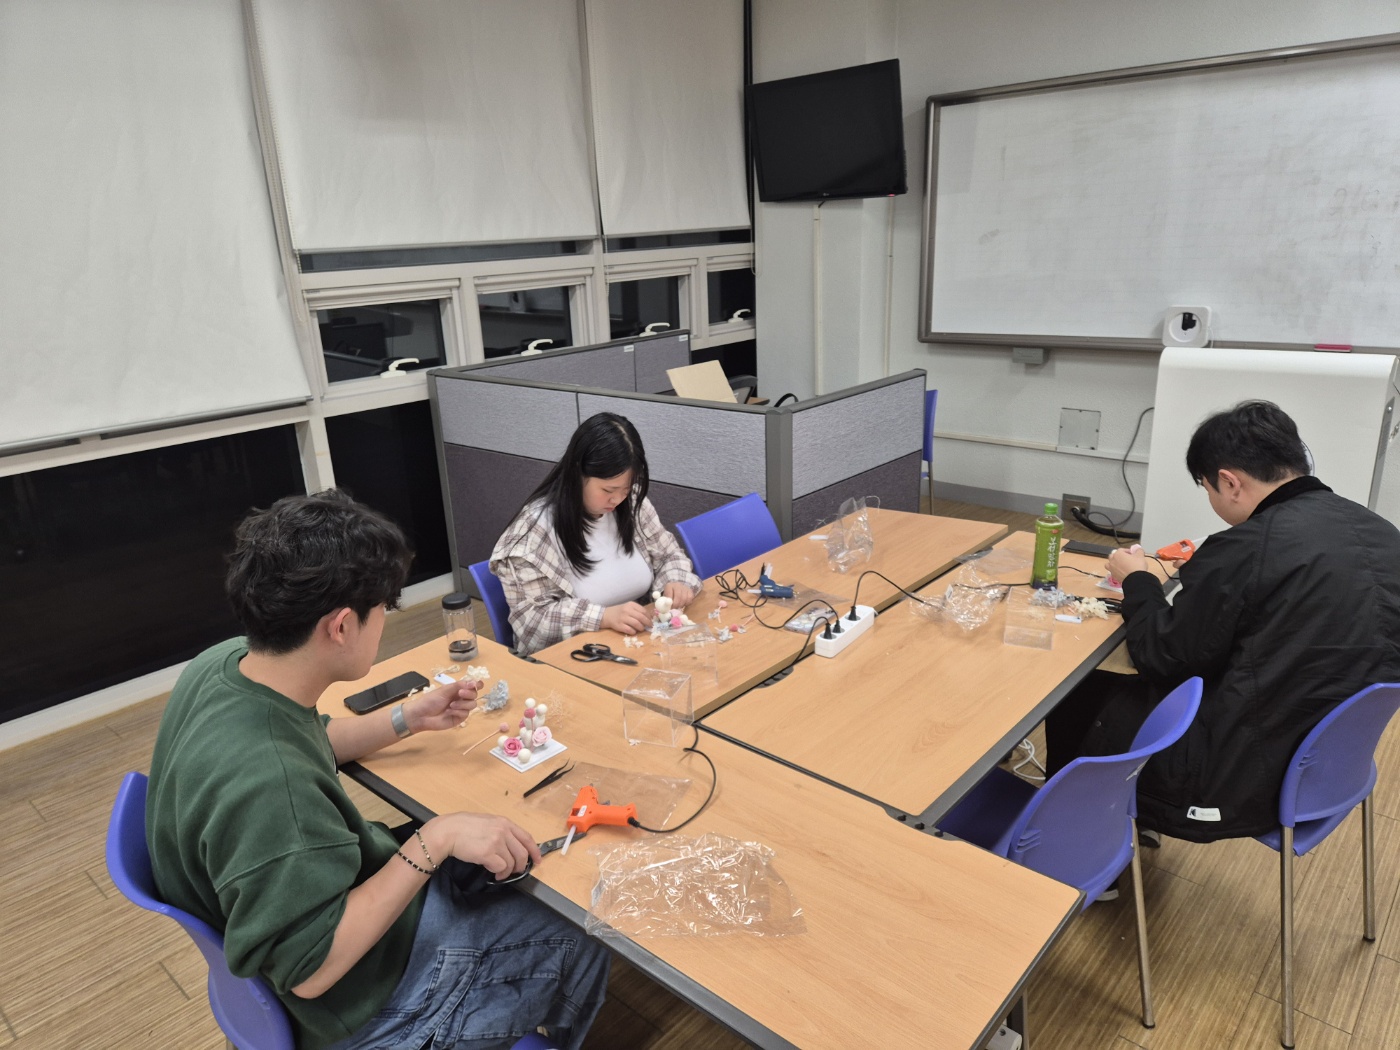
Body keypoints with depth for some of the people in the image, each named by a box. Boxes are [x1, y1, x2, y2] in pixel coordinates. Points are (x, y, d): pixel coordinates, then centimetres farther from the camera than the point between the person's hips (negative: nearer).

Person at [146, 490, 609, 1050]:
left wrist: (408, 717, 1)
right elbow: (311, 970, -31)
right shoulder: (266, 789, -41)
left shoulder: (224, 662, -13)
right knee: (579, 940, 4)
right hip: (356, 1001, -8)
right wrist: (436, 840, -31)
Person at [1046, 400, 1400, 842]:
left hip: (1246, 777, -8)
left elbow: (1162, 662, -13)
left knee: (1076, 698, 12)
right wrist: (1206, 574, 17)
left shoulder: (1244, 549, -24)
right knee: (1118, 690, 22)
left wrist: (1137, 582, 3)